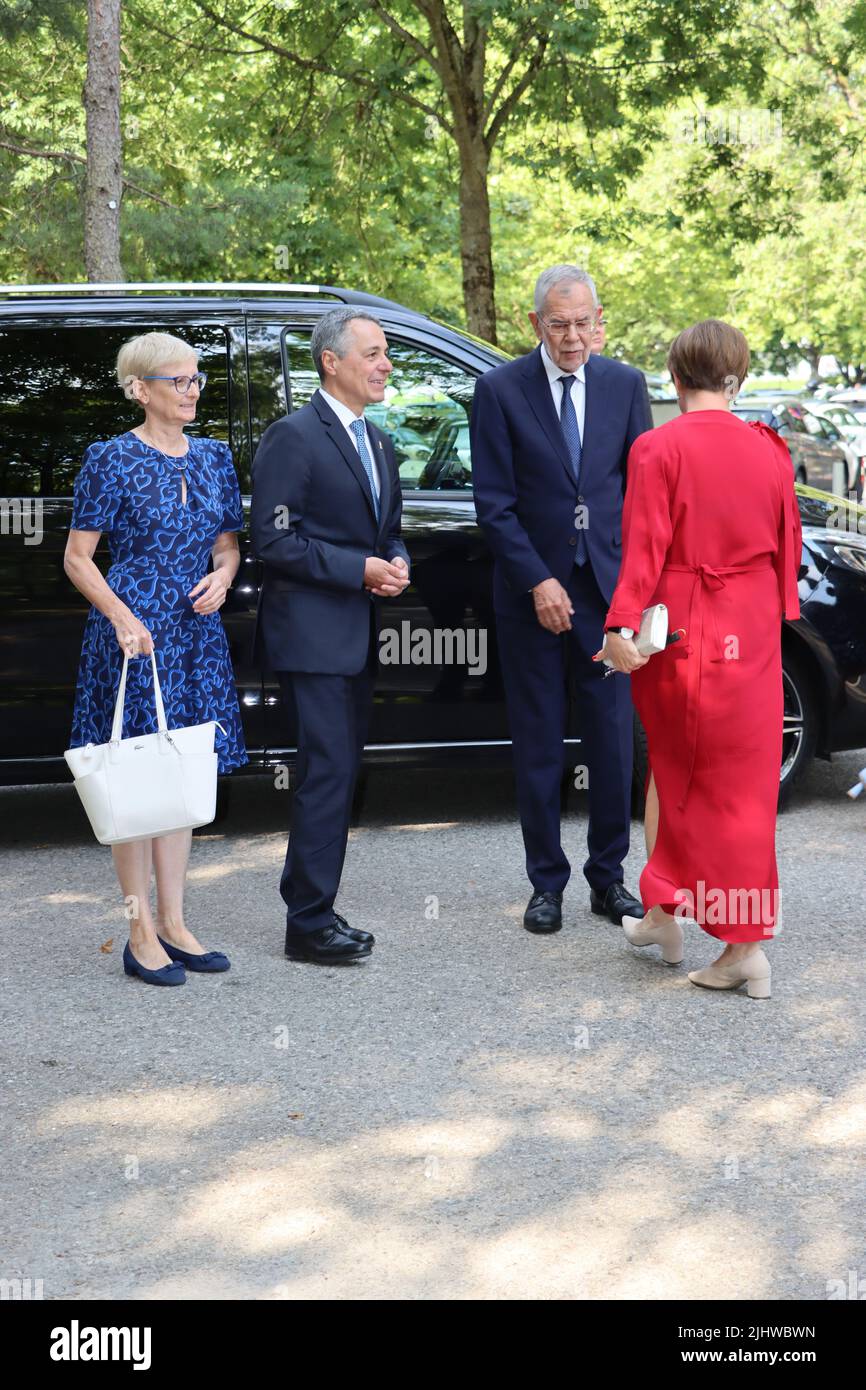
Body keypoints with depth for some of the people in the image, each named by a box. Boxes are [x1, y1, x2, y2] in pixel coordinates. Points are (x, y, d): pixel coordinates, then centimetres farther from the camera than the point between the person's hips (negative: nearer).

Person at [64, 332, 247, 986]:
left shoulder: (214, 457, 10)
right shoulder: (112, 459, -7)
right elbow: (77, 557, -5)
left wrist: (222, 575, -3)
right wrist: (121, 617, -18)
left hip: (199, 631, 6)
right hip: (132, 630, -6)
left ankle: (173, 923, 19)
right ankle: (142, 932, 7)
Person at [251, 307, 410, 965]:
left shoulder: (379, 443, 16)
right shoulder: (293, 437, -11)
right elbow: (273, 541, -16)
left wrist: (397, 562, 1)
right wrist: (359, 570, -19)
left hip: (357, 637, 9)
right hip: (312, 633, -9)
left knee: (339, 774, 13)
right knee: (328, 774, -9)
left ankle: (309, 905, 23)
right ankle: (310, 923, 0)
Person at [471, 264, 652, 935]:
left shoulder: (625, 385, 5)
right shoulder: (500, 390, -3)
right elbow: (495, 503, -6)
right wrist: (538, 582, -13)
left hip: (608, 586, 2)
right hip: (532, 590, -2)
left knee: (615, 740, 5)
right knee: (538, 746, 6)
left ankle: (608, 878, 19)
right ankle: (547, 883, 17)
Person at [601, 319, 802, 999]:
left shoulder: (658, 448, -11)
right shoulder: (769, 450, 1)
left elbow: (645, 547, -17)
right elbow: (786, 547, 8)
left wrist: (623, 625, -17)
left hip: (681, 633, -3)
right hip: (752, 637, 3)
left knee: (674, 770, 16)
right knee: (743, 781, 8)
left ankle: (666, 912, 23)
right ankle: (744, 942, 10)